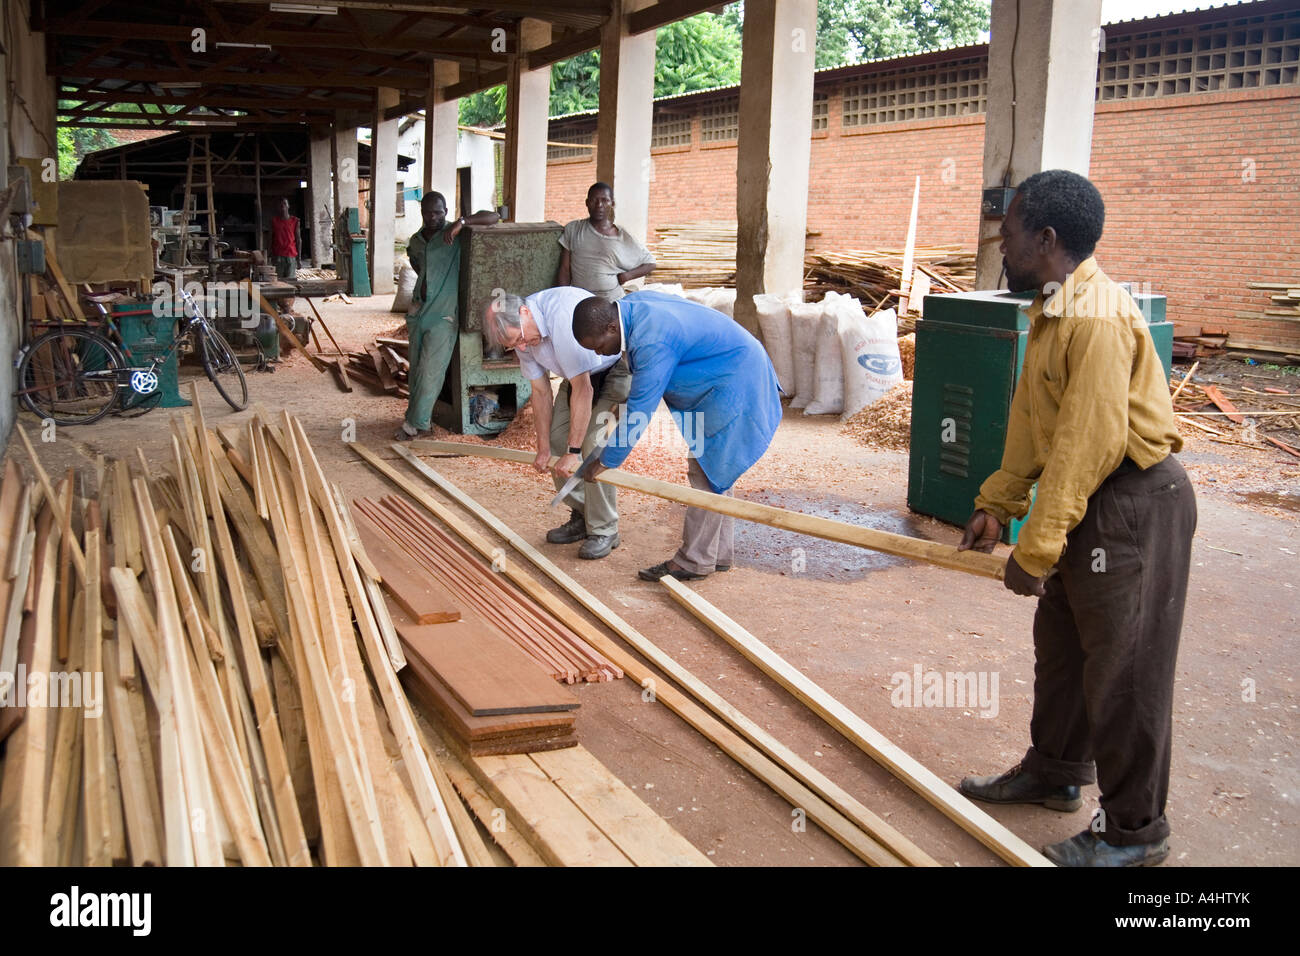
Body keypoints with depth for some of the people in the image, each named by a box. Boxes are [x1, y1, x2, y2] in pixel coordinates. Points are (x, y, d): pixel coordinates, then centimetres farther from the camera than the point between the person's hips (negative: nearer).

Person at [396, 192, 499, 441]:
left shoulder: (455, 234, -5)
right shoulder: (415, 241, 12)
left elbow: (492, 217, -12)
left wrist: (462, 222, -25)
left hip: (443, 316, -6)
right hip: (418, 312, 6)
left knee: (430, 371, -8)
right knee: (416, 369, 10)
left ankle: (415, 424, -2)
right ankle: (420, 417, 22)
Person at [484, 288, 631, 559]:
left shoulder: (564, 315, -39)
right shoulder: (520, 333, -12)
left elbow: (583, 389, -36)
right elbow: (541, 392, -3)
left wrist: (573, 452, -32)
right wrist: (543, 449, -3)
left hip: (618, 364, -8)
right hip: (581, 372, 8)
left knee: (593, 440, -20)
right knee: (557, 435, 2)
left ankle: (604, 530, -9)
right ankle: (582, 516, 17)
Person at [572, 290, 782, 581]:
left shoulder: (652, 343, -32)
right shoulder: (632, 303, -3)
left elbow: (639, 411, -28)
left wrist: (606, 461, -19)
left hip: (733, 386, -11)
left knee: (707, 473, -8)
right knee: (715, 470, 15)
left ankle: (695, 562, -1)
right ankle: (719, 553, 24)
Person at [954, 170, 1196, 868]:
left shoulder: (1096, 318, -24)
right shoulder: (1051, 311, 10)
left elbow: (1088, 442, -28)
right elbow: (1030, 419, 14)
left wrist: (1036, 548, -25)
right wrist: (997, 503, 11)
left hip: (1132, 503, -10)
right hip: (1085, 502, 10)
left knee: (1121, 668, 0)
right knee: (1061, 646, 21)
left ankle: (1133, 831, 16)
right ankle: (1053, 772, 39)